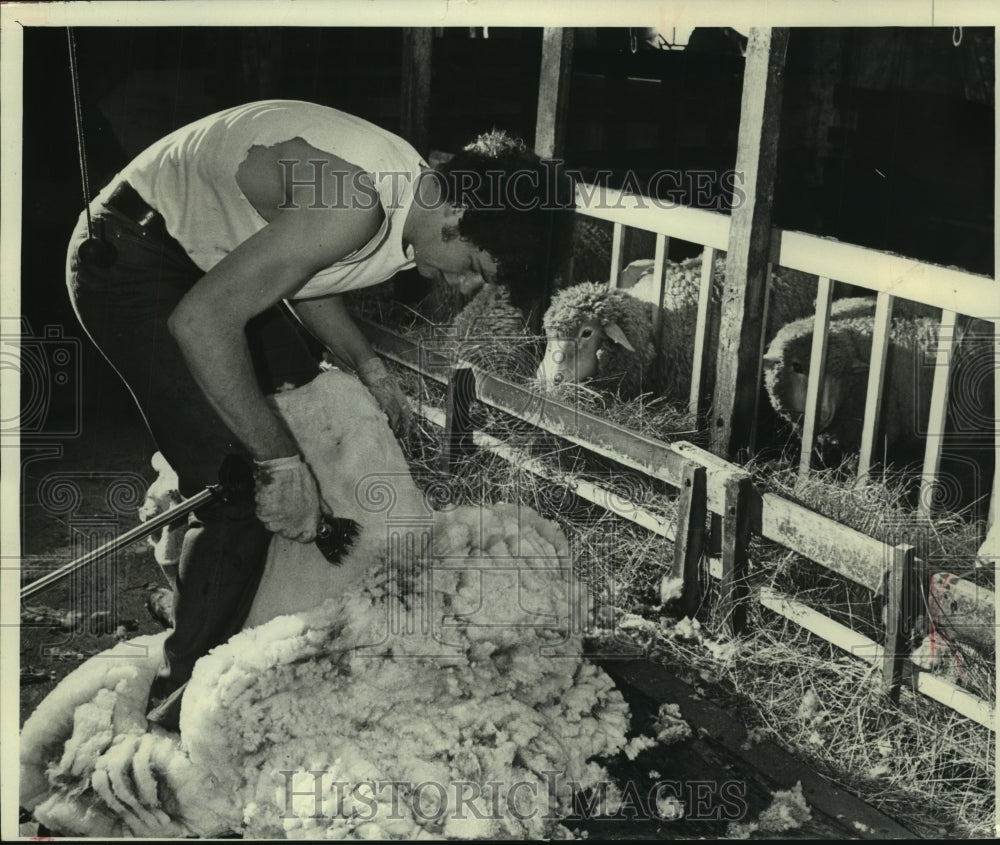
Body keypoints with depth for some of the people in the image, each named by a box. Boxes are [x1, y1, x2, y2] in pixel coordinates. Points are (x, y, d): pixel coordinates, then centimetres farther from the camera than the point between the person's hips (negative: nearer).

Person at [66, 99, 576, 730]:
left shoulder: (410, 189, -3)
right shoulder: (356, 205, -33)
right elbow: (200, 321, -35)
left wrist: (366, 365, 3)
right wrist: (280, 462, -30)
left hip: (212, 259, 10)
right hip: (134, 264, -10)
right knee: (244, 494, -14)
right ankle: (184, 703, 2)